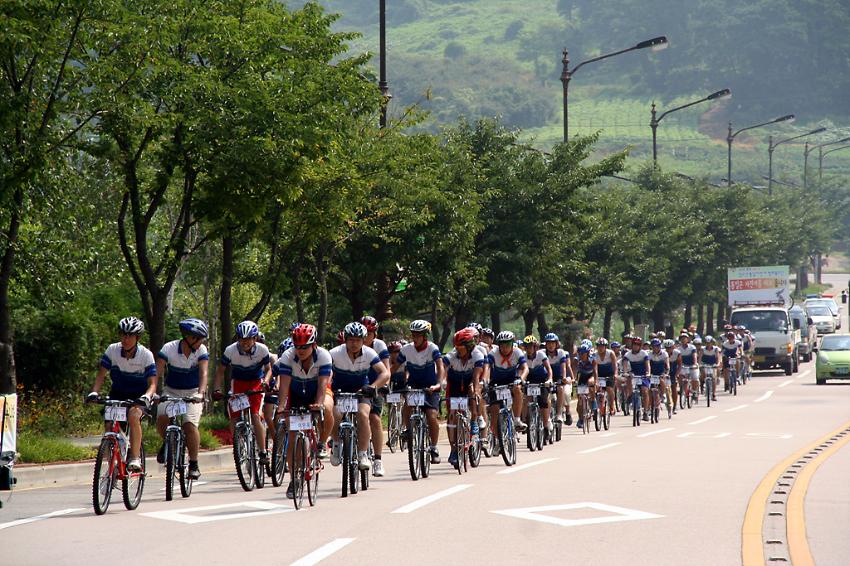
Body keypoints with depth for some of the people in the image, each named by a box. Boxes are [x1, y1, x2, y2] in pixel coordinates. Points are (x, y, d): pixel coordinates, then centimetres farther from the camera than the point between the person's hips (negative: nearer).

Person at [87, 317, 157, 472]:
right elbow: (101, 373, -12)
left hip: (138, 395, -3)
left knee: (133, 415, -33)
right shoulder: (112, 350, -12)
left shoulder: (146, 355, -18)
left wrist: (146, 396, -42)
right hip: (117, 394, 3)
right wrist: (94, 392, -30)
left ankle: (135, 458, -28)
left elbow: (152, 383, -21)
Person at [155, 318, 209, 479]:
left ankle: (194, 464, -5)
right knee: (162, 418, -24)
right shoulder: (169, 348, -16)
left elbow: (203, 373, -25)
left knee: (190, 424, -20)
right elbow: (158, 372, -23)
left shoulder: (201, 351, -13)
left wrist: (201, 393, -42)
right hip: (171, 391, 0)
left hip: (192, 393, 0)